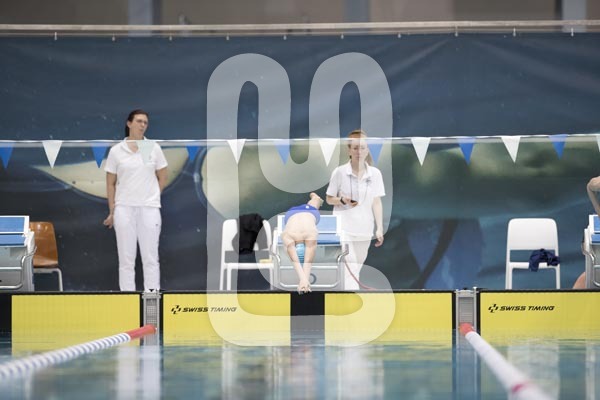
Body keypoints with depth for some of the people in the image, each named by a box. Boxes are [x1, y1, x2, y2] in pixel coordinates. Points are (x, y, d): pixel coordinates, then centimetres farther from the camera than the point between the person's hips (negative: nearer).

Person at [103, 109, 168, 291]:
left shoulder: (154, 148, 4)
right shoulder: (116, 151, 2)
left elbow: (162, 178, 12)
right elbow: (110, 183, 6)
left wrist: (150, 197, 7)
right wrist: (112, 211, 3)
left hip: (149, 208, 1)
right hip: (124, 208, -1)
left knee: (151, 257, 1)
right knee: (126, 258, 2)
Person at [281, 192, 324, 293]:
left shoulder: (311, 235, -53)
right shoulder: (287, 236, -50)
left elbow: (308, 262, -55)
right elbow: (295, 262, -61)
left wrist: (305, 280, -64)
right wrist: (303, 279, -75)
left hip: (310, 212, 1)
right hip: (292, 214, -1)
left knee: (313, 202, 39)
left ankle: (315, 197, 76)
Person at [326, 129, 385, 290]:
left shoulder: (375, 173, 2)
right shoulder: (340, 172, -5)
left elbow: (376, 202, 6)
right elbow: (329, 199, 3)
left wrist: (380, 228, 0)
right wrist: (343, 200, -18)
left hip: (364, 229, 4)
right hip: (344, 228, -3)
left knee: (355, 270, 11)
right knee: (349, 271, -13)